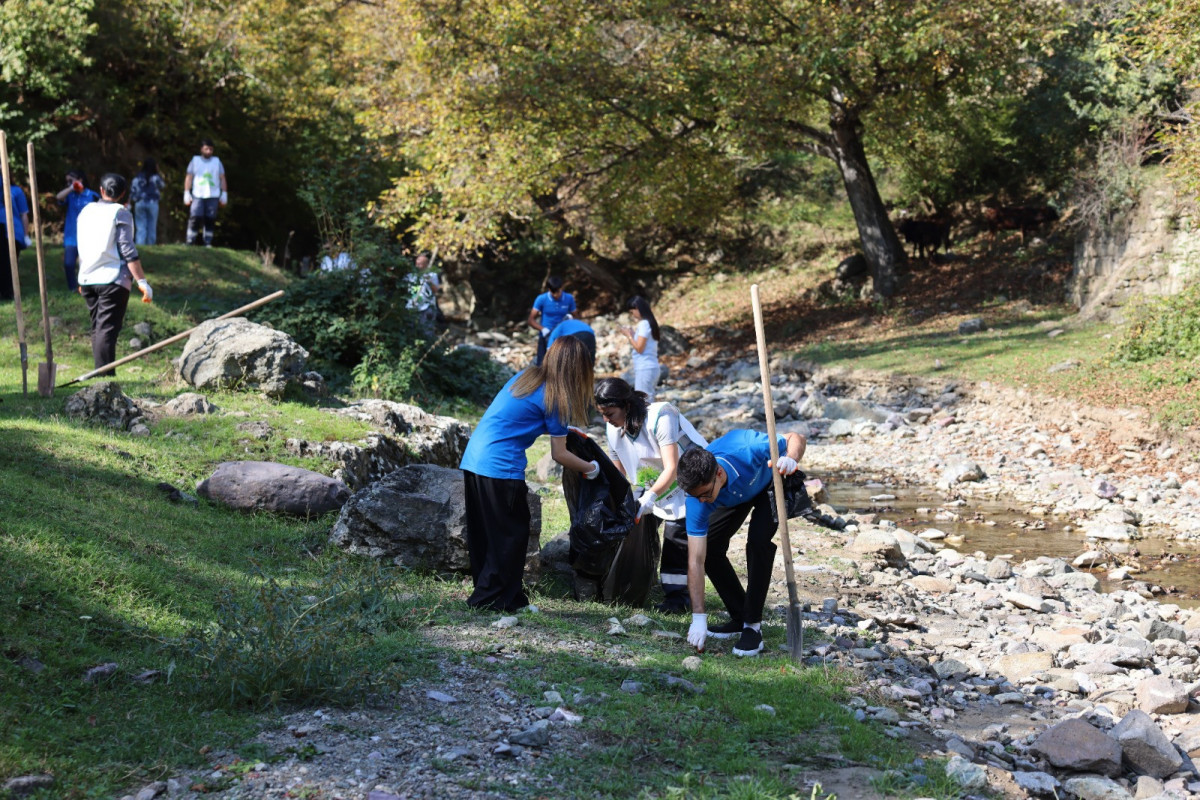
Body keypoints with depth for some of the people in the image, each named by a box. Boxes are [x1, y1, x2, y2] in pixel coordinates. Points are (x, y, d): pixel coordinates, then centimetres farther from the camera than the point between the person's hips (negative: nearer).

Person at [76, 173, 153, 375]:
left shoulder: (86, 211, 14)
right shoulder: (120, 213, -5)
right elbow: (127, 250, -13)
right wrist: (142, 281, -13)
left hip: (87, 279, 6)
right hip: (112, 279, -6)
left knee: (97, 328, 14)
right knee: (107, 330, -11)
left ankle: (100, 375, 14)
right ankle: (105, 377, -18)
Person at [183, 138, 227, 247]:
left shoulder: (217, 162, 13)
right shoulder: (195, 161, 10)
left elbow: (222, 179, 13)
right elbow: (189, 178, 8)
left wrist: (224, 194, 6)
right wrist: (187, 193, 1)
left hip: (213, 196, 1)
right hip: (197, 195, -1)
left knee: (210, 220, -3)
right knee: (195, 218, -12)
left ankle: (208, 243, 0)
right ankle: (190, 242, -9)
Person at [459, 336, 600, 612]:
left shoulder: (524, 376, 14)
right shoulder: (554, 398, -6)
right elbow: (559, 455, -1)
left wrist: (562, 429, 30)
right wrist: (590, 468, 16)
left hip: (472, 461, 8)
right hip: (501, 468, -8)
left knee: (482, 535, 14)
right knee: (510, 535, 4)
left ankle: (487, 595, 24)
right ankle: (491, 598, 7)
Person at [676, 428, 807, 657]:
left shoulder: (749, 451, -44)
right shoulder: (697, 498, -34)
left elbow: (796, 438, -26)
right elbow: (696, 561, -32)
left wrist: (791, 458, -51)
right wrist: (698, 617, -36)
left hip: (770, 482, -3)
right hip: (735, 497, 3)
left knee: (758, 541, -25)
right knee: (709, 548, -9)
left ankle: (753, 625, -15)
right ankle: (740, 618, 8)